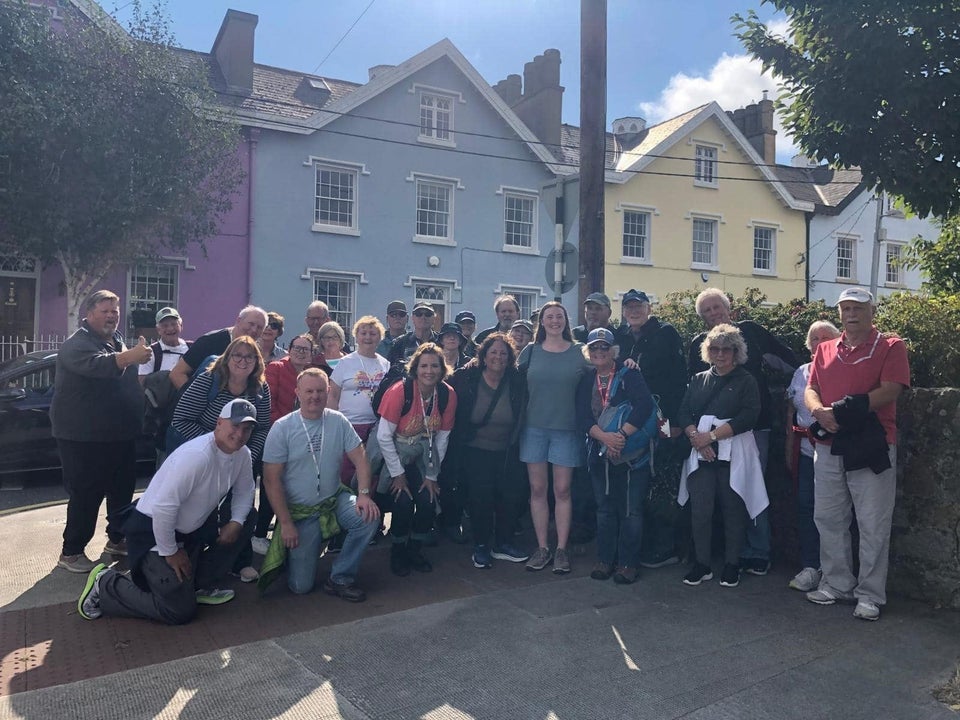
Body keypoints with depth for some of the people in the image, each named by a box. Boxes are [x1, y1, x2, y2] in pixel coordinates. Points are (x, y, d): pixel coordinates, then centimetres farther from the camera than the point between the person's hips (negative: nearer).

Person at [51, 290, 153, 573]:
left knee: (122, 489, 15)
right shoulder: (77, 344, -14)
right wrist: (129, 356, -53)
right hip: (84, 437, -8)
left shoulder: (117, 342, 15)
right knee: (86, 494, -3)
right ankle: (71, 551, 9)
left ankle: (117, 539, 29)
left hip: (119, 435, 8)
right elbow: (96, 365, -37)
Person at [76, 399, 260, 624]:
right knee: (181, 611, -8)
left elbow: (244, 490, 11)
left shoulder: (242, 454, -4)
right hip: (154, 531, -8)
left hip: (192, 528, 9)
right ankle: (105, 585, 8)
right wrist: (170, 551, -18)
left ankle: (201, 586, 9)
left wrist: (236, 522, -8)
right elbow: (162, 507, -30)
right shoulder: (197, 456, -30)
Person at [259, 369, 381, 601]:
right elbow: (271, 480, -10)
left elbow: (360, 458, -3)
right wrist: (286, 523, -13)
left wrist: (364, 494, -20)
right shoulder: (282, 428, -11)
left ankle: (339, 578, -6)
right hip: (300, 512, -3)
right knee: (301, 585, -5)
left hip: (335, 500, 3)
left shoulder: (338, 421, -3)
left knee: (370, 516, -26)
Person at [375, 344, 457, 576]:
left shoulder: (448, 395, -12)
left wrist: (432, 476, 0)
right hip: (395, 452, -4)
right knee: (403, 503, -16)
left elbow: (442, 437, -1)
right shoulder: (399, 392, -25)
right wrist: (398, 474, -14)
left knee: (428, 502, -8)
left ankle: (414, 550, 19)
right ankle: (398, 551, 12)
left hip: (423, 454, 4)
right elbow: (384, 437, -19)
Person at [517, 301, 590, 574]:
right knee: (537, 489, 5)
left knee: (562, 490, 2)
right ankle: (542, 547, 16)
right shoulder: (530, 351, 5)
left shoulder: (579, 352, 2)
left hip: (566, 429, -1)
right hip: (534, 428, 1)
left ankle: (561, 549, 13)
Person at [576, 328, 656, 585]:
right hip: (600, 454, 4)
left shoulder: (629, 375, -4)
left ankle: (628, 563, 12)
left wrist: (622, 435, -23)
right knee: (604, 508, 12)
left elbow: (644, 405, -19)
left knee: (631, 510, 1)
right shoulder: (586, 381, 8)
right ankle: (605, 559, 24)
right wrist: (604, 437, -18)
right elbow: (582, 417, -2)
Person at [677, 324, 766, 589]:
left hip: (733, 453, -3)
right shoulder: (698, 380, 15)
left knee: (733, 509, 3)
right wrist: (695, 436, -12)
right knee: (700, 509, -1)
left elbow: (748, 416, -10)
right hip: (701, 452, 3)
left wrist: (712, 435, -14)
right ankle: (702, 564, 11)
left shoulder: (746, 381, 3)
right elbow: (684, 413, 7)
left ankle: (732, 565, 17)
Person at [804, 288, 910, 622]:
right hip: (829, 446, 5)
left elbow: (889, 392, -13)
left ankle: (870, 595, 12)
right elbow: (811, 390, 7)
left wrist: (842, 410, -16)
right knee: (829, 520, 11)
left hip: (871, 446, -5)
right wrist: (819, 411, -15)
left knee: (873, 525, 1)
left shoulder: (890, 347, -1)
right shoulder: (825, 350, 13)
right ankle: (836, 584, 25)